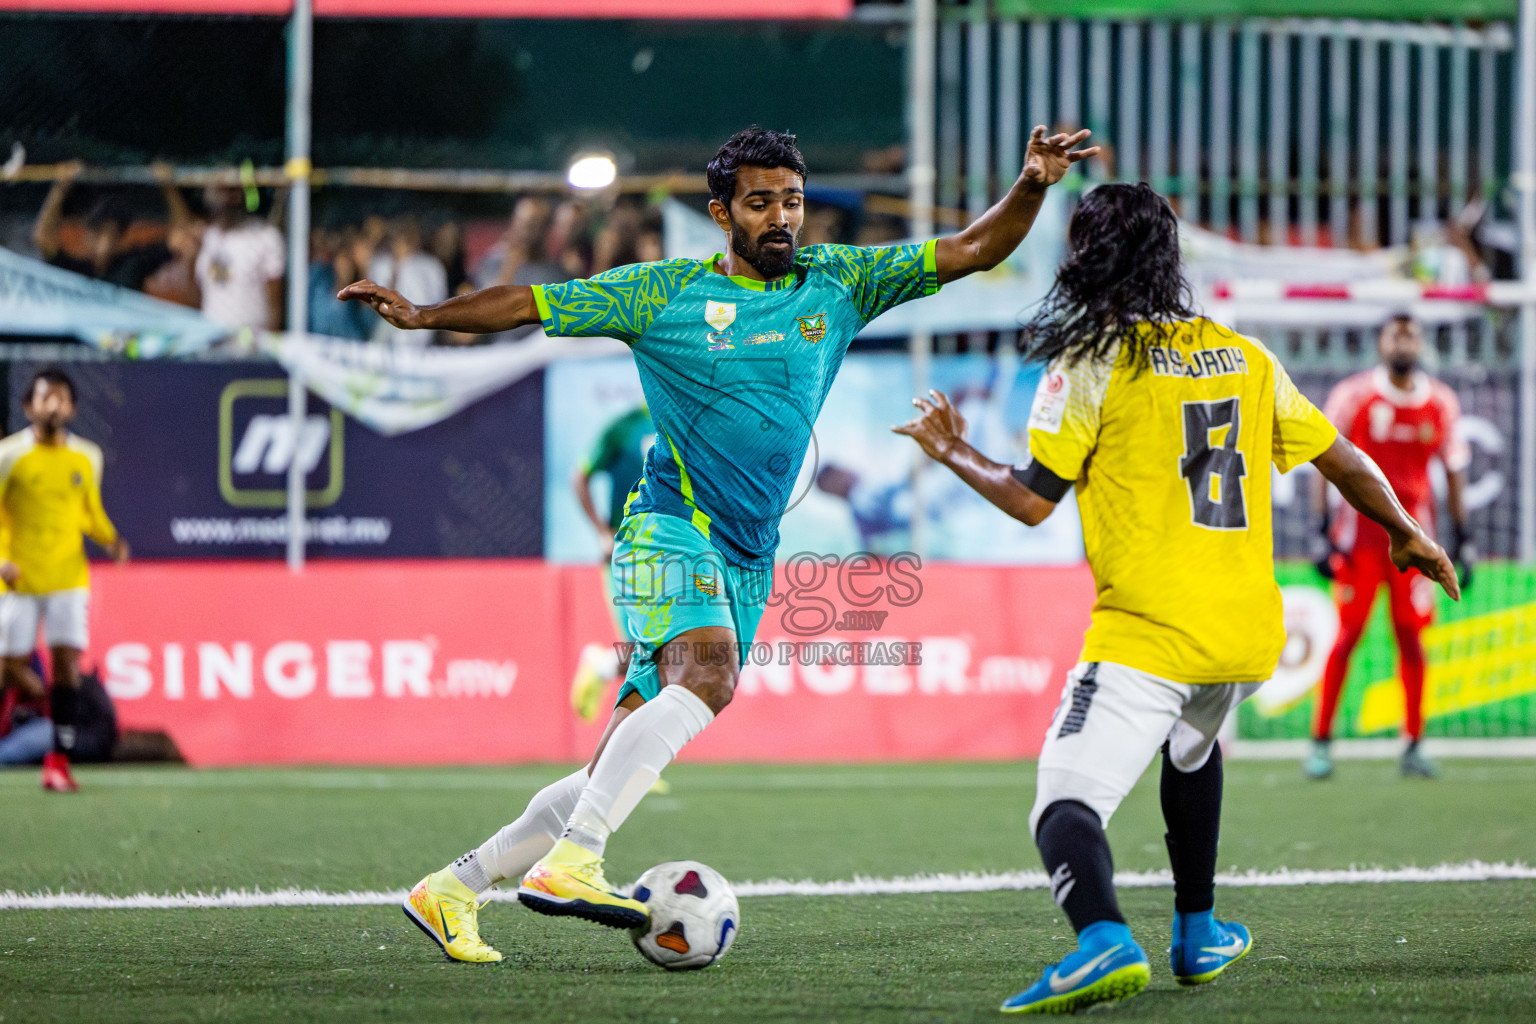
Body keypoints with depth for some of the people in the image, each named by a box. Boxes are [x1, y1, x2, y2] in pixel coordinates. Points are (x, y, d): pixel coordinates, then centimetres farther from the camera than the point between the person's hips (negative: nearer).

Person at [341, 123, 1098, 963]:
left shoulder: (838, 283, 10)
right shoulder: (662, 293, 2)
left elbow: (970, 252, 7)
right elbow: (528, 304, 3)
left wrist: (1031, 186, -9)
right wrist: (423, 317, -9)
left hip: (748, 561, 5)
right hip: (669, 533, -5)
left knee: (618, 770, 3)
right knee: (708, 672, -34)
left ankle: (452, 888, 14)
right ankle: (569, 862, -41)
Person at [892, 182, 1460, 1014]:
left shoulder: (1092, 362, -4)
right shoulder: (1245, 357, 12)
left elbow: (1031, 501, -6)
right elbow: (1341, 460, 19)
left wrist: (952, 452, 12)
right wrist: (1407, 537, 35)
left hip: (1145, 634, -6)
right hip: (1250, 629, 6)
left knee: (1067, 805, -12)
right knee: (1190, 748, 36)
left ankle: (1103, 940, -40)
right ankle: (1197, 935, 39)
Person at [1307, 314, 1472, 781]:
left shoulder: (1440, 403, 5)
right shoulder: (1353, 396, -4)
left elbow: (1454, 470, 14)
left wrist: (1462, 539, 10)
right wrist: (1323, 532, -7)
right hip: (1360, 525, -3)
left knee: (1410, 636, 2)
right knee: (1348, 633, -5)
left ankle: (1413, 745, 10)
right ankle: (1321, 741, 1)